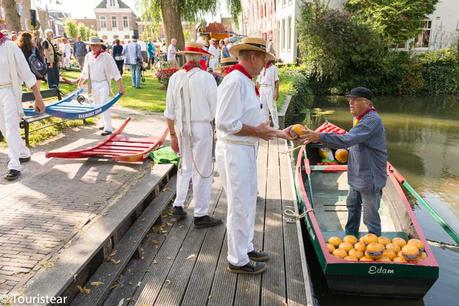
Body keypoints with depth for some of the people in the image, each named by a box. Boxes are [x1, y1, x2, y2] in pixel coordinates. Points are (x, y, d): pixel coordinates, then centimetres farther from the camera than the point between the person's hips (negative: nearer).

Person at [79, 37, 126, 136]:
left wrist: (121, 86, -18)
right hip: (93, 84, 6)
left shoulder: (106, 57, -11)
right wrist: (80, 83, 23)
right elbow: (85, 72, 18)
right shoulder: (88, 56, 5)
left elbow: (115, 72, -14)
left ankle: (108, 128, -10)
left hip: (103, 84, -6)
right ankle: (105, 123, 28)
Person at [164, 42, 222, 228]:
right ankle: (200, 215, 13)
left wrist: (173, 135, 14)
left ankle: (178, 206, 26)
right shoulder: (206, 77, -13)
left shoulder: (175, 78, 1)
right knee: (202, 171, 5)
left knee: (185, 167, 22)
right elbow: (215, 108, -8)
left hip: (181, 128, 5)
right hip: (201, 127, -5)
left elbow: (169, 112, 5)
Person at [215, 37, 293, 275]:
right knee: (240, 206, 1)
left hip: (246, 150, 10)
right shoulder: (235, 81, -18)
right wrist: (257, 131, -15)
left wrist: (278, 133, 16)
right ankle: (238, 260, 18)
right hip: (234, 151, -10)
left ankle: (246, 248, 38)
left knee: (248, 201, 20)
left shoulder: (246, 82, 13)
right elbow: (226, 122, -24)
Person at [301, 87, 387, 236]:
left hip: (370, 178, -10)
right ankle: (350, 236, 42)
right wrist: (348, 152, 2)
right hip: (357, 175, 10)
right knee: (352, 206, 24)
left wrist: (320, 136, -35)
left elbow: (348, 140, -35)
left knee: (370, 217, 3)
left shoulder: (372, 120, -24)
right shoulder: (359, 117, 7)